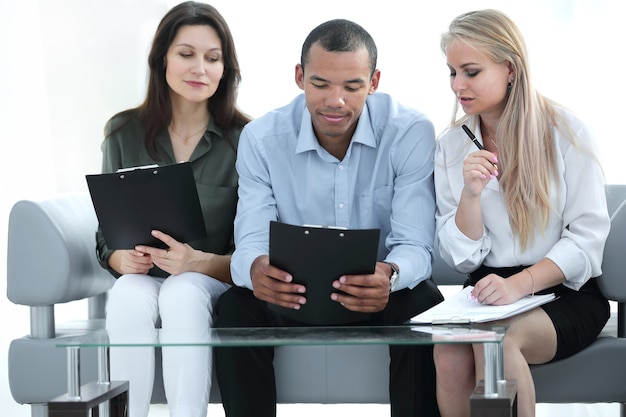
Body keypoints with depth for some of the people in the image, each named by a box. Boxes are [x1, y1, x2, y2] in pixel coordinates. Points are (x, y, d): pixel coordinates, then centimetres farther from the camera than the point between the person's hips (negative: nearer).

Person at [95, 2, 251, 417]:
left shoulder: (245, 141, -4)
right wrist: (124, 259, -17)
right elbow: (107, 240, 7)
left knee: (183, 293, -36)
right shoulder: (124, 134, 5)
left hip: (214, 283, -2)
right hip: (140, 278, 2)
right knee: (129, 298, -33)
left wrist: (198, 262, -25)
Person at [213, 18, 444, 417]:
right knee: (235, 308, -27)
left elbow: (415, 245, -18)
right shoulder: (261, 139, -9)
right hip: (292, 295, 1)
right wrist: (256, 269, -41)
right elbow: (251, 241, -15)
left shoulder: (412, 133, -14)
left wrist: (390, 275, -43)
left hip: (379, 295, -1)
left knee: (423, 304, -32)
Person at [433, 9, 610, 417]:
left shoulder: (565, 130, -5)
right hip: (490, 292, 3)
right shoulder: (452, 145, 5)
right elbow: (462, 258, 3)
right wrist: (470, 194, -16)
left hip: (566, 294, -3)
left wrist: (520, 284, -23)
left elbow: (587, 238, -8)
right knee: (449, 353, -31)